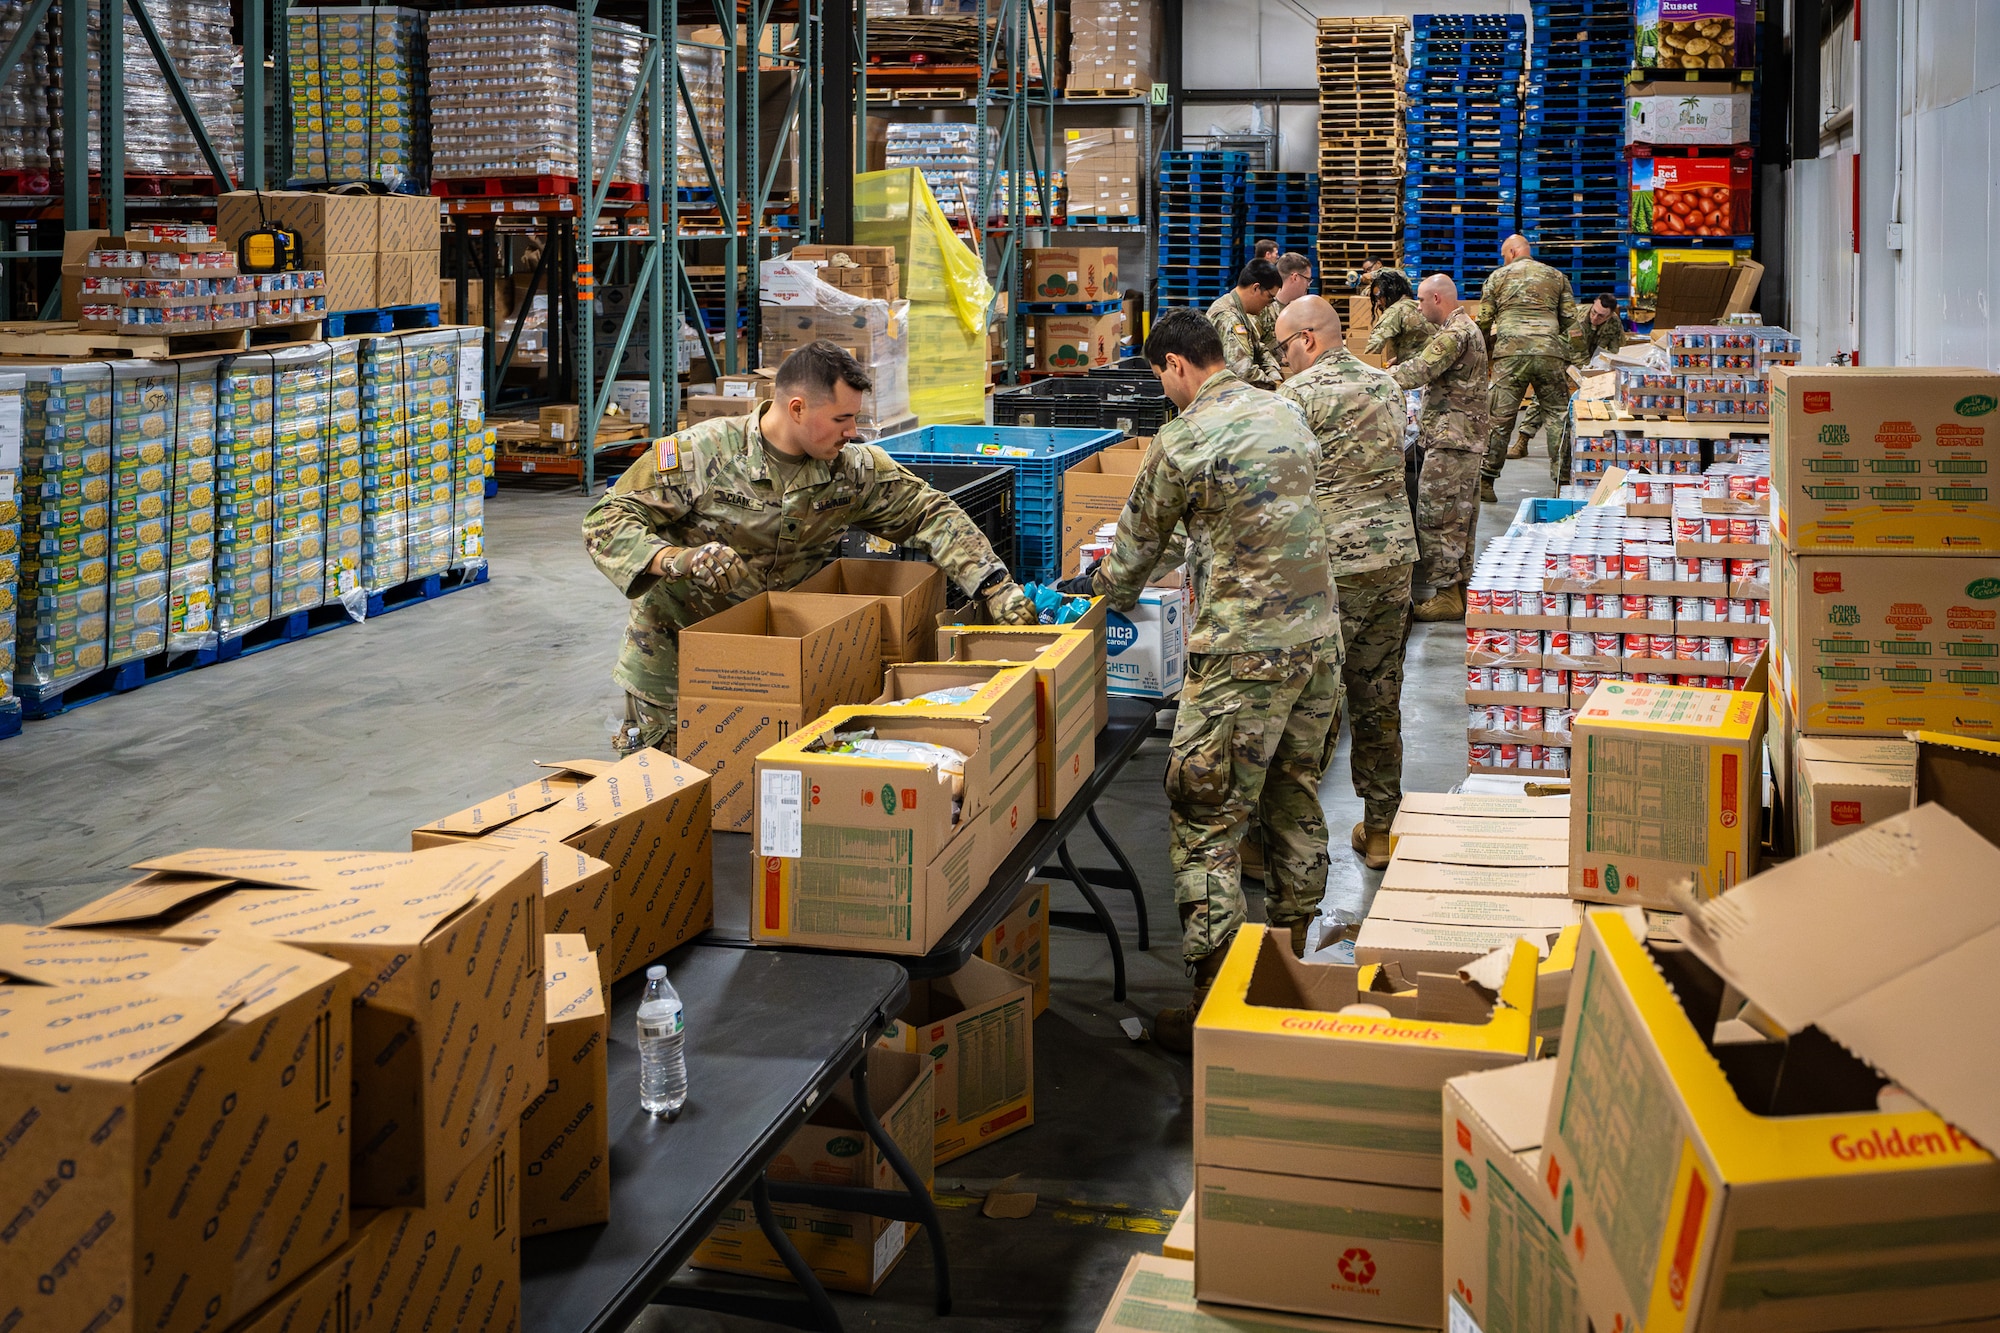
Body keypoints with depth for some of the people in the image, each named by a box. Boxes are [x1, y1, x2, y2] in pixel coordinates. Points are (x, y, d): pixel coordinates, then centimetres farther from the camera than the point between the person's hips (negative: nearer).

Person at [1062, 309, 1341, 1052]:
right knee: (1294, 803, 19)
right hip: (1318, 635, 8)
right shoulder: (1285, 414, 10)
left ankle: (1212, 1004, 1)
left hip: (1242, 655, -8)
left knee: (1206, 825, -1)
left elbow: (1139, 545, 2)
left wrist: (1101, 588, 25)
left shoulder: (1181, 444, -11)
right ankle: (1290, 965, 32)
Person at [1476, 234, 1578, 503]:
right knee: (1559, 413, 7)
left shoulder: (1498, 276, 10)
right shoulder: (1556, 276, 16)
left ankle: (1486, 479, 4)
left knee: (1499, 417, 1)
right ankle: (1563, 477, 4)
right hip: (1550, 353, 1)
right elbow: (1570, 317, 14)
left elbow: (1484, 319, 10)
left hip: (1510, 352, -1)